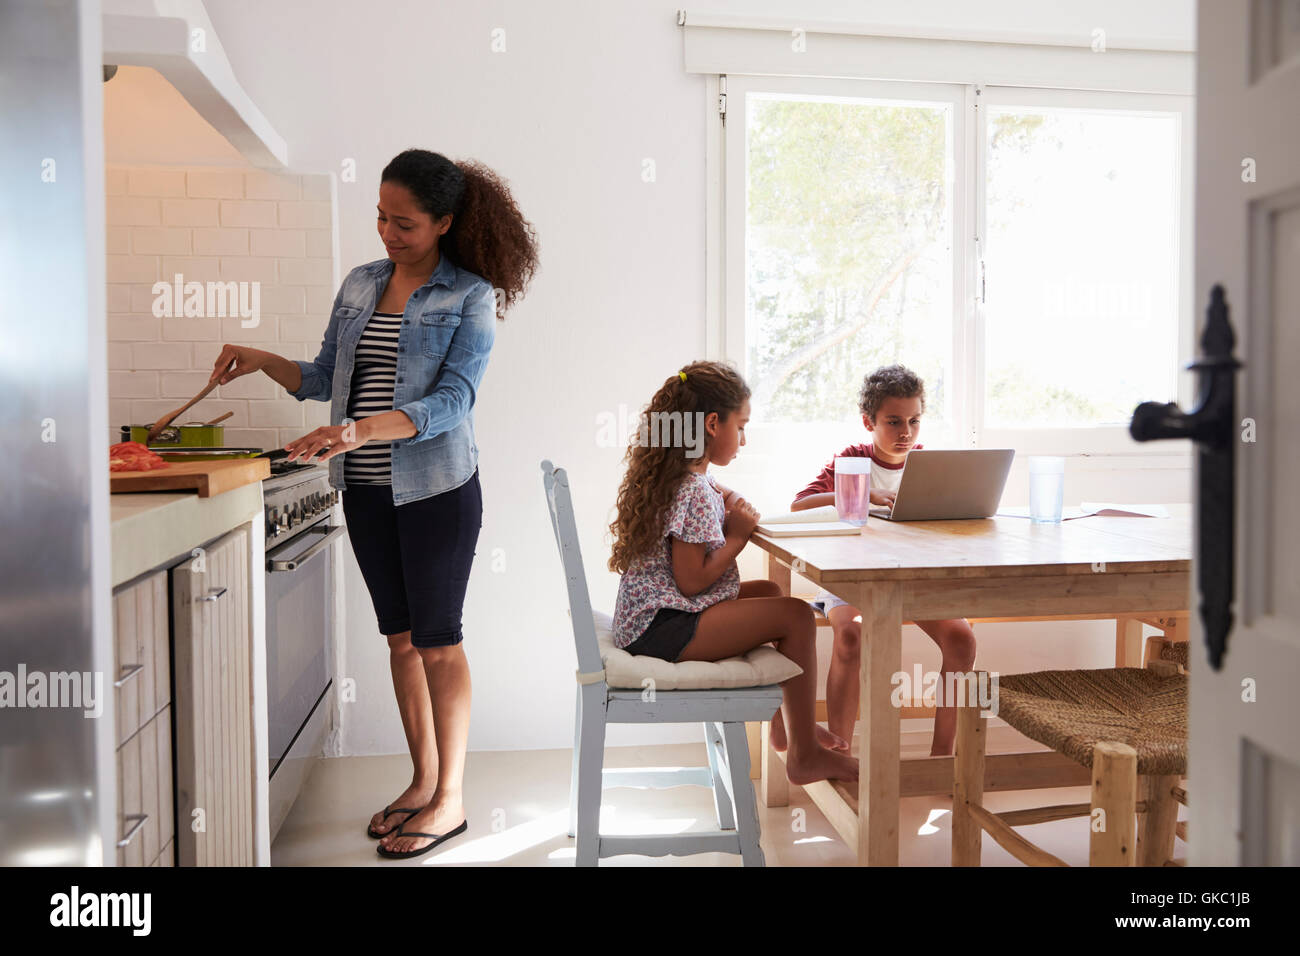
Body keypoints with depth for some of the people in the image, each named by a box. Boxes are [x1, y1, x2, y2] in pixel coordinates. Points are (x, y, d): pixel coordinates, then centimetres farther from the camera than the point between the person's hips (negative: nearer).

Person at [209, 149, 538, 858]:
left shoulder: (471, 296, -8)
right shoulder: (359, 284, 9)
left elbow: (452, 400, -18)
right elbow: (325, 378, 15)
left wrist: (364, 429, -31)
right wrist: (263, 361, -2)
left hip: (436, 488, -6)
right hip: (365, 490, 6)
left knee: (437, 639, 1)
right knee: (399, 636, 13)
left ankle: (450, 799, 15)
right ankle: (423, 779, 27)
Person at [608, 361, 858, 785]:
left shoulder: (675, 478, 12)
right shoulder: (694, 493, -19)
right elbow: (691, 581, -22)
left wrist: (727, 510, 4)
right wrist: (738, 535, -11)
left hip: (648, 617, 11)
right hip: (665, 630, -11)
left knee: (768, 592, 24)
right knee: (796, 615, -13)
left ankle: (790, 720, 32)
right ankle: (805, 756, -2)